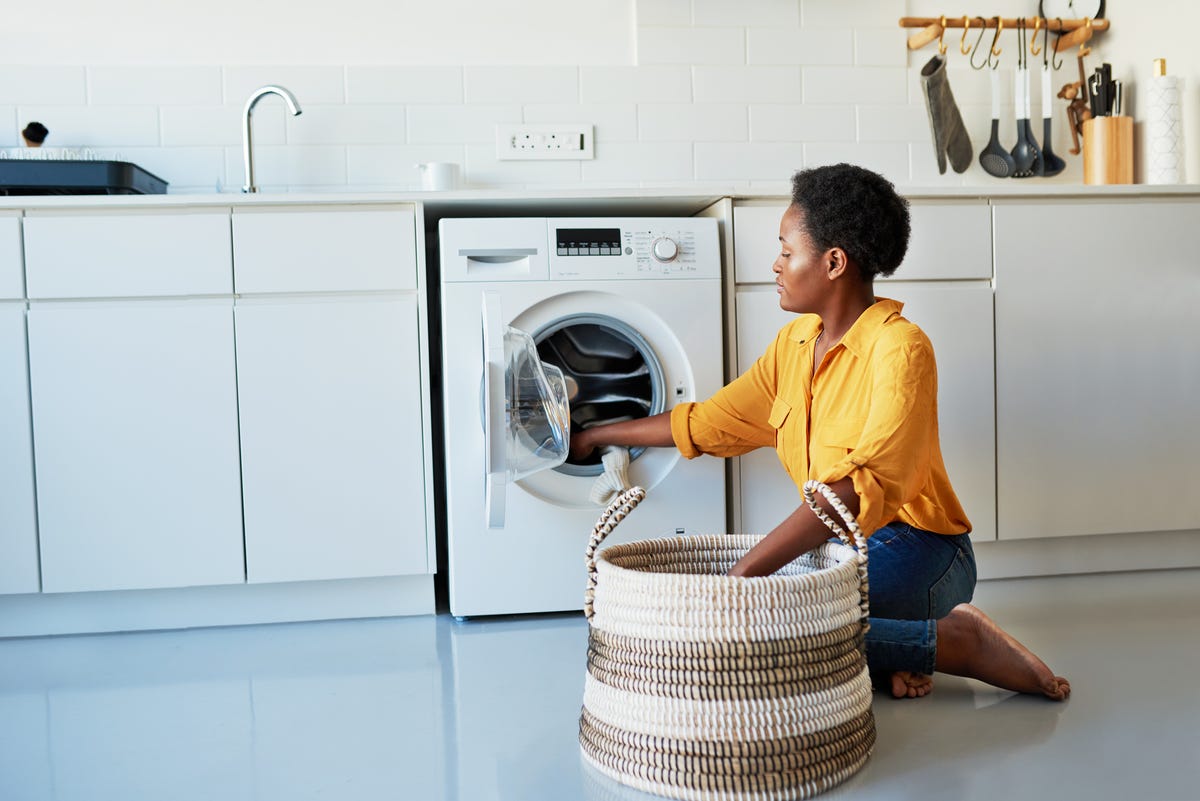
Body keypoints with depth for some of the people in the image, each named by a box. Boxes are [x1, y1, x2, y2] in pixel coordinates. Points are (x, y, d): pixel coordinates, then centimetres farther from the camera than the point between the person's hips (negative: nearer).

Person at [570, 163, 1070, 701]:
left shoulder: (898, 348, -17)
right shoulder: (795, 342, 10)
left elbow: (862, 486, -29)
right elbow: (708, 424, 19)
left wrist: (748, 569, -36)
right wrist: (599, 436, 24)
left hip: (912, 545, -7)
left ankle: (952, 641, -13)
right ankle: (883, 653, -6)